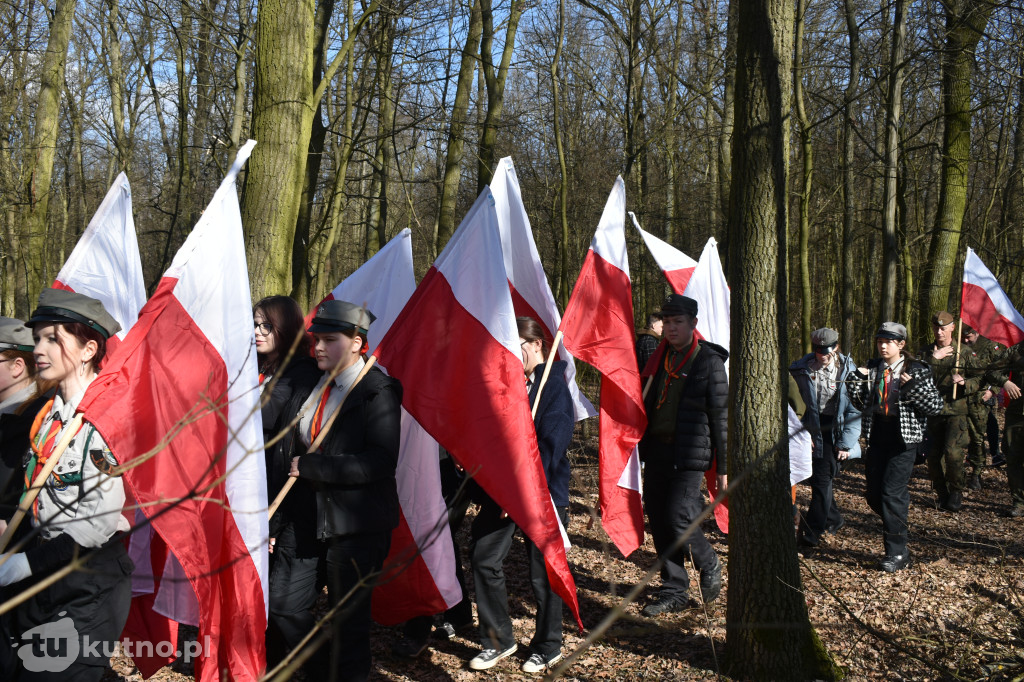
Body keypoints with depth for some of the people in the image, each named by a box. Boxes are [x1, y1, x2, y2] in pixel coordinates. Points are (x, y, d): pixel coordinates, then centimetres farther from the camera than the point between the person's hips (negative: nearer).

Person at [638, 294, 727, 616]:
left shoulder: (709, 362, -5)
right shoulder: (661, 358, 11)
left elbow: (721, 417, -5)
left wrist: (723, 467, -7)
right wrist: (644, 447, 13)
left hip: (689, 455, -6)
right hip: (656, 450, 6)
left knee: (679, 518, -12)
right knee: (658, 519, 6)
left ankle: (710, 568, 18)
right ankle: (674, 592, 19)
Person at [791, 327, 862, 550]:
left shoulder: (847, 370, -6)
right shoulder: (801, 370, 0)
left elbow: (854, 410, -4)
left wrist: (846, 442, -7)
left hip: (834, 431, -3)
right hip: (811, 429, 3)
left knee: (822, 479, -9)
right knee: (816, 478, 10)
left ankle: (811, 532, -3)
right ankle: (833, 519, 33)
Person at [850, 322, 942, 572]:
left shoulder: (916, 370, -5)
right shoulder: (872, 368, 8)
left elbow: (936, 406, -7)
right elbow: (860, 402, 10)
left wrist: (912, 387, -20)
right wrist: (858, 381, -7)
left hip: (903, 438, -5)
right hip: (877, 436, 5)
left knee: (892, 493, -10)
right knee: (873, 494, 8)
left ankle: (897, 553, 1)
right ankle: (896, 526, 36)